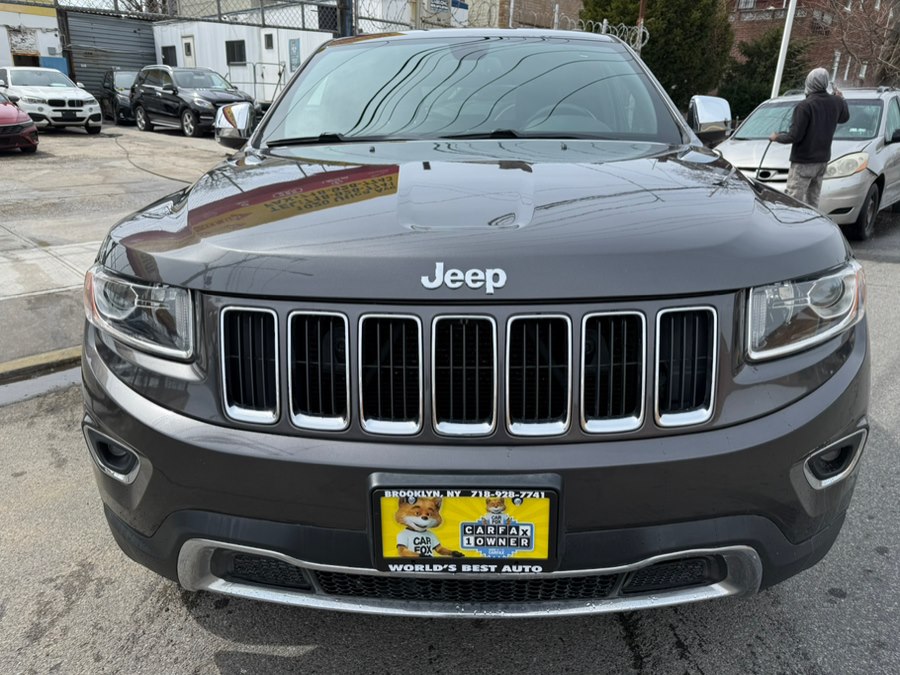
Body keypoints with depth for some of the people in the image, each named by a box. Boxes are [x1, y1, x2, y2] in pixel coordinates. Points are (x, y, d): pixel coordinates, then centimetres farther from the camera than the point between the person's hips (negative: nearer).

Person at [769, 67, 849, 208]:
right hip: (822, 160, 7)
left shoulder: (804, 106, -18)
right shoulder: (836, 102, 3)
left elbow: (795, 136, -18)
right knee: (813, 202, 13)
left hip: (803, 162, -7)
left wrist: (777, 137, 0)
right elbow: (844, 117, 26)